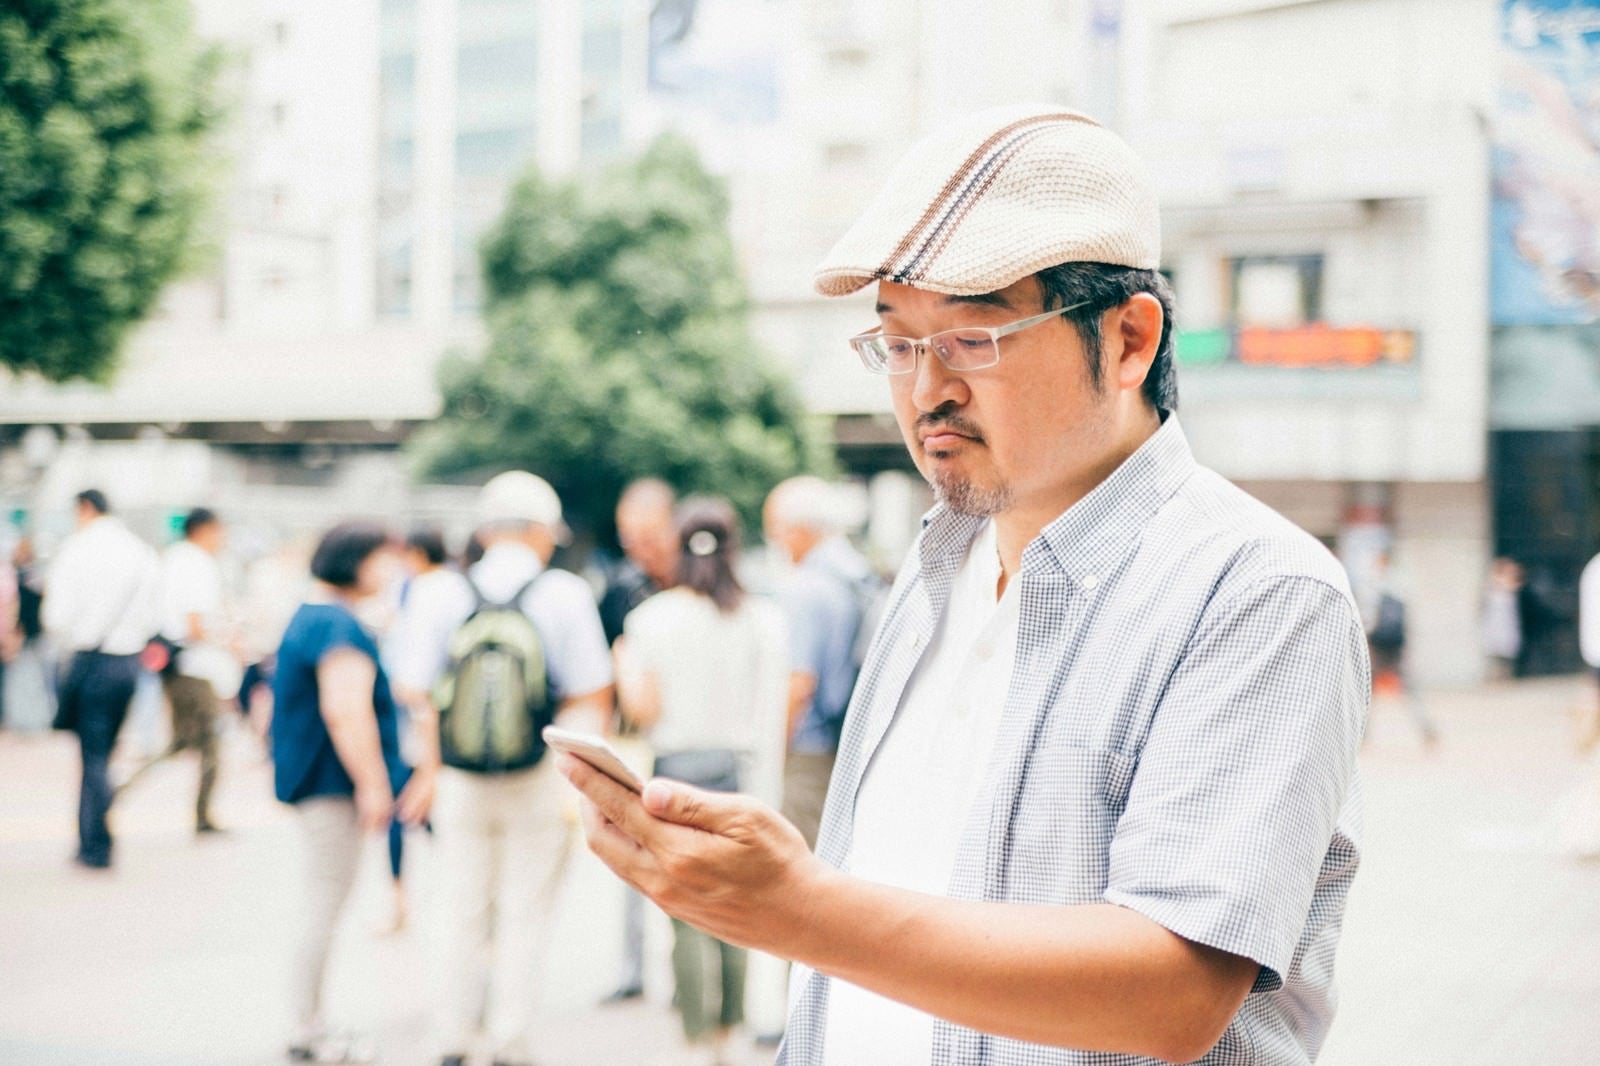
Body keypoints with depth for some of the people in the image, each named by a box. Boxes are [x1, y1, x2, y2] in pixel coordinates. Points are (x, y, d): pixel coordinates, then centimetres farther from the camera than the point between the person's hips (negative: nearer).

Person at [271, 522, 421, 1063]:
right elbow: (346, 712, -27)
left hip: (308, 779, 11)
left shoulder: (308, 617, 17)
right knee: (327, 901, -5)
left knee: (323, 901, 17)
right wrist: (372, 784, -24)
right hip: (331, 785, -11)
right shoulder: (340, 627, -18)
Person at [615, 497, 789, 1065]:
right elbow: (778, 712, -1)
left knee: (689, 915, 1)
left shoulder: (652, 616, -3)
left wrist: (623, 664, 15)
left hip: (680, 768, -2)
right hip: (745, 771, 2)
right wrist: (766, 783, 5)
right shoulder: (765, 618, 1)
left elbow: (644, 710, -4)